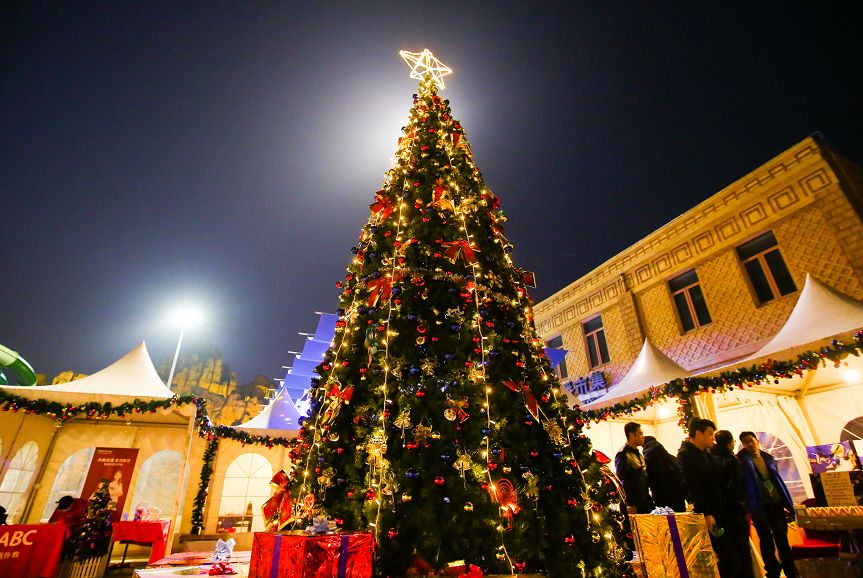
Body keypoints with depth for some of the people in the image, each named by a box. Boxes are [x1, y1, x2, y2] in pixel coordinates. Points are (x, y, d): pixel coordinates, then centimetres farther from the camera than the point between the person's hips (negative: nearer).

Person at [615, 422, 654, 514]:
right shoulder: (623, 455, -14)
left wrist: (649, 500, 13)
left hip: (646, 503, 8)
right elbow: (621, 481, -19)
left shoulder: (638, 454, 14)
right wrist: (630, 505, -19)